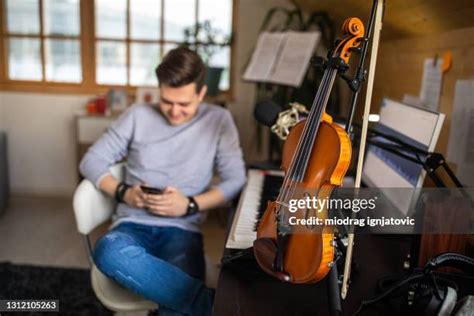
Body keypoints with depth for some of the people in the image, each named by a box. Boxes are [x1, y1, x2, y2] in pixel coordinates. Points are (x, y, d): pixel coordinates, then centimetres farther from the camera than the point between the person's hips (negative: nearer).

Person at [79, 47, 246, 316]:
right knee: (109, 251, -37)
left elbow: (235, 180, -1)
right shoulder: (138, 116, 8)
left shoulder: (219, 119, 5)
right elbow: (92, 161, 10)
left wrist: (190, 204, -15)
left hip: (182, 230, -2)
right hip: (133, 225, 3)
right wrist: (123, 192, -9)